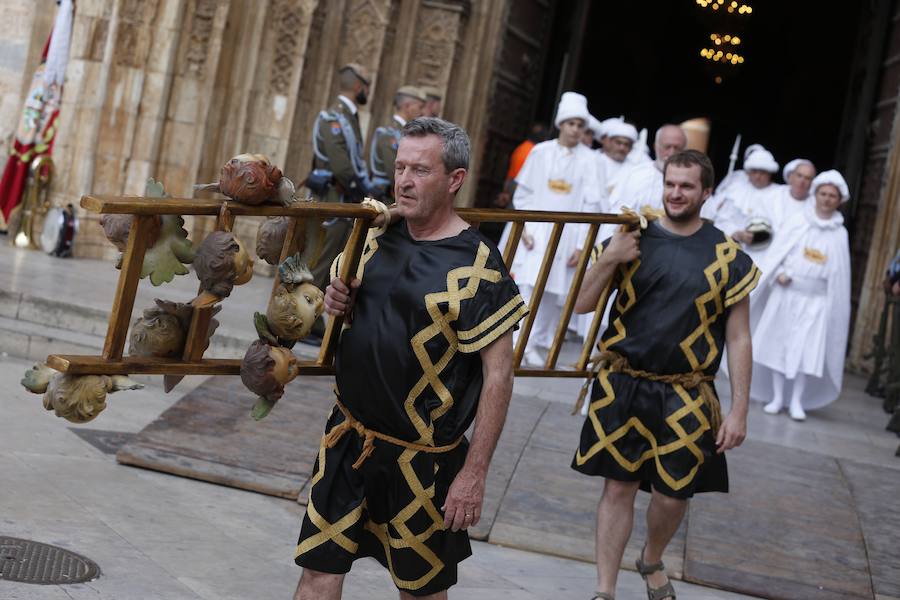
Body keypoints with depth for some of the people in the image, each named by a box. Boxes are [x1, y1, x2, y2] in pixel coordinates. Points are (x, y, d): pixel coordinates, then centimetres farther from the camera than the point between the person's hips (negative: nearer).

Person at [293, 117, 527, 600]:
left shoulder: (476, 266, -17)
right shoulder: (377, 237, 3)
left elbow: (498, 373, -16)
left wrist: (475, 473, -17)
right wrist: (338, 302, -5)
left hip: (422, 456, -5)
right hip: (348, 435, 6)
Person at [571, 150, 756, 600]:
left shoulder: (728, 257, -2)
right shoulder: (632, 238, 1)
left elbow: (738, 339, -1)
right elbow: (582, 306, 1)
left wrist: (739, 410, -5)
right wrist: (607, 260, -16)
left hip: (685, 397, 0)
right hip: (623, 387, 1)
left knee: (673, 493, 6)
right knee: (619, 487, 5)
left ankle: (651, 562, 38)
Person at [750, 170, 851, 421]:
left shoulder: (839, 233, 4)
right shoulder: (798, 222, 0)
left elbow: (839, 272, 7)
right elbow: (777, 251, 1)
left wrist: (835, 305, 3)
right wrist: (779, 274, -15)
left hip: (816, 299, 0)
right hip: (786, 294, 0)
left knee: (807, 349, -4)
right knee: (779, 343, 3)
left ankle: (797, 400, 6)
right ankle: (777, 397, 13)